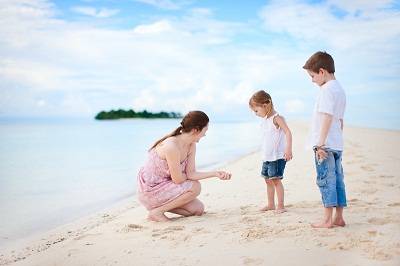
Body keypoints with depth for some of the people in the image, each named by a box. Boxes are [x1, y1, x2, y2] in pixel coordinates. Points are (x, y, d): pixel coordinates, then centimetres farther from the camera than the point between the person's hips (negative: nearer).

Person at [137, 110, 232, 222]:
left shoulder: (191, 146, -2)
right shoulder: (171, 147, -31)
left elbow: (191, 173, -4)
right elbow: (177, 179, -24)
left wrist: (216, 173, -12)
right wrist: (186, 174, -2)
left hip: (163, 185, 9)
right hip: (149, 189, -9)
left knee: (198, 209, 3)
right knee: (194, 187, -22)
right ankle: (156, 212, -11)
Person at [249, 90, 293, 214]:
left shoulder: (276, 118, -13)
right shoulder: (264, 120, 12)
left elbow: (288, 132, -20)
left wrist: (288, 149, -29)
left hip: (277, 156, -9)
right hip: (267, 157, 9)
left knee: (276, 179, -9)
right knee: (268, 179, 14)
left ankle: (281, 205, 0)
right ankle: (270, 204, 25)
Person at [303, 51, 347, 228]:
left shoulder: (326, 89, -13)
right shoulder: (340, 89, 17)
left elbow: (327, 117, -21)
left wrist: (320, 143, -22)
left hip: (325, 145, -9)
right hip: (337, 144, 9)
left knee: (325, 180, -5)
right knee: (337, 179, 10)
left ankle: (327, 220, -1)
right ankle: (339, 218, 15)